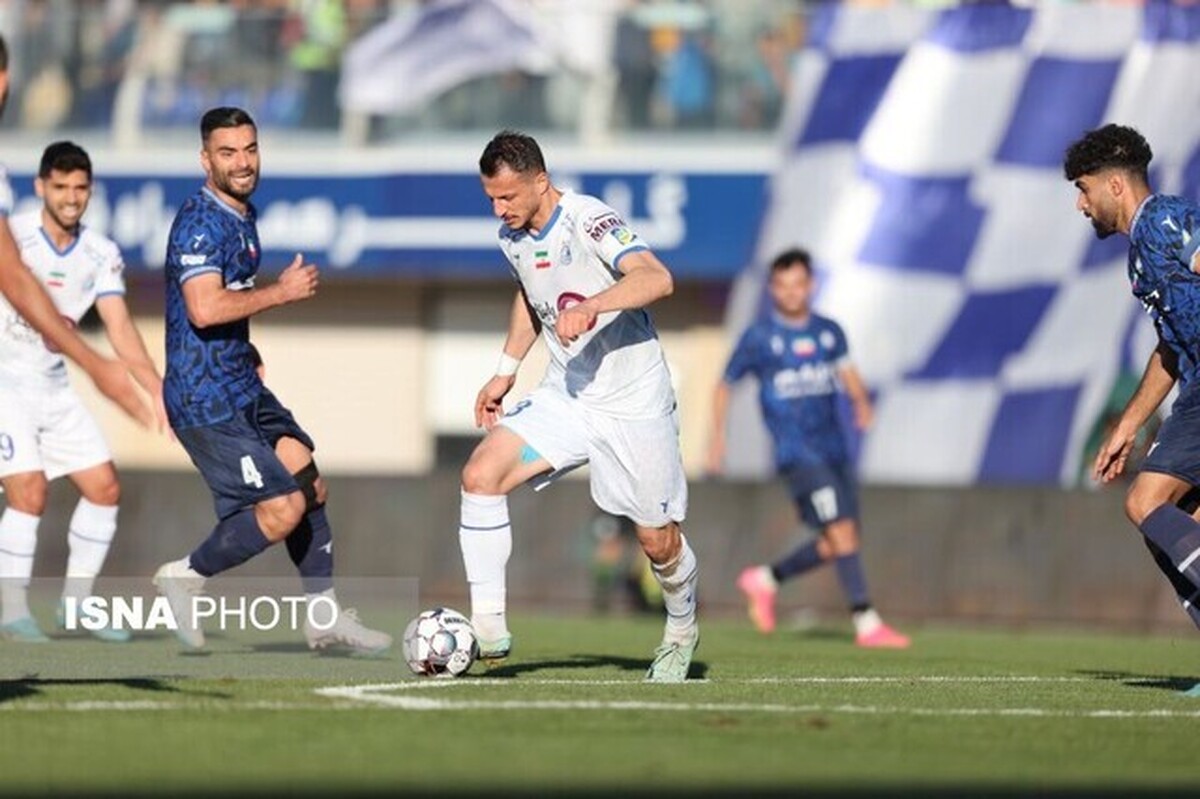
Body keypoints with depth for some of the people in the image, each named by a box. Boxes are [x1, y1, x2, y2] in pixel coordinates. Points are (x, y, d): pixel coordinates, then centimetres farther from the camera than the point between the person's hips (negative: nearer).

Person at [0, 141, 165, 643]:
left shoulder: (101, 255, 2)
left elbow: (119, 329, -3)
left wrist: (158, 391, -13)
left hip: (54, 387, 6)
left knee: (104, 488, 3)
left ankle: (76, 602, 16)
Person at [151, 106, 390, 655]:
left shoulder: (242, 216, 14)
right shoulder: (200, 222, -17)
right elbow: (204, 309, -30)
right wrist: (281, 292, -19)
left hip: (243, 388, 10)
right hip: (205, 400, -10)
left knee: (310, 485, 10)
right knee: (284, 508, -13)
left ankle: (324, 614, 20)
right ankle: (185, 577, 4)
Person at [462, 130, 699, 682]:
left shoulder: (588, 221, -21)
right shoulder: (512, 237, 2)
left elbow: (657, 279, -37)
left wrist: (588, 307, -50)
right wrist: (506, 370, 20)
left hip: (635, 403, -6)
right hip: (564, 398, 6)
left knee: (657, 540, 3)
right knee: (480, 474, -16)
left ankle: (681, 632, 36)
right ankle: (489, 632, -14)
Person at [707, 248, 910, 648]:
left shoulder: (829, 331, 13)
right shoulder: (759, 338, 0)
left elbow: (847, 371, 7)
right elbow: (725, 385, 7)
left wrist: (861, 401, -12)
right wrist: (717, 433, -1)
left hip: (835, 449, 6)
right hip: (798, 452, -6)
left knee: (834, 546, 7)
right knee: (842, 529, -17)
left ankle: (765, 579, 28)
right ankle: (866, 622, -17)